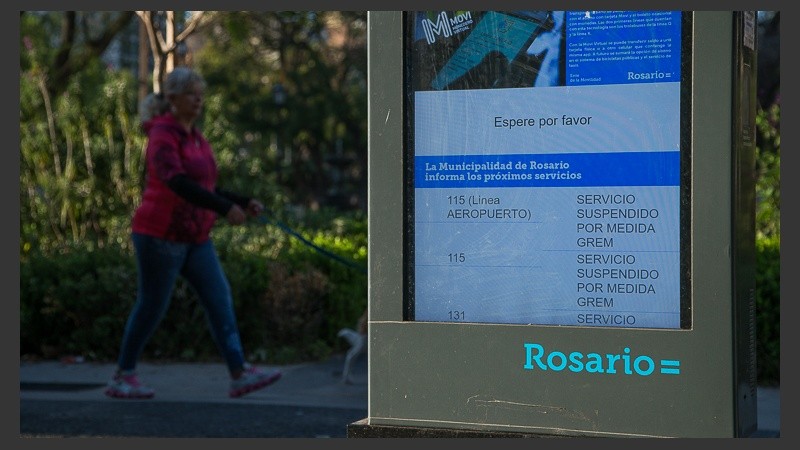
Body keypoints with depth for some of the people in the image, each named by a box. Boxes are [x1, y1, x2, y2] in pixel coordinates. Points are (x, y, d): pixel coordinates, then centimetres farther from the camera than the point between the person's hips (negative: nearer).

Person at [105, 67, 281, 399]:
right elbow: (177, 183, -30)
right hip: (160, 235, -8)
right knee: (151, 307, 1)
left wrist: (242, 202, 6)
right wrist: (224, 208, -37)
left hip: (193, 237, 8)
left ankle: (239, 374, -6)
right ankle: (122, 378, 16)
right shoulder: (163, 135, -13)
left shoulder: (195, 137, 13)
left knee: (220, 298, -3)